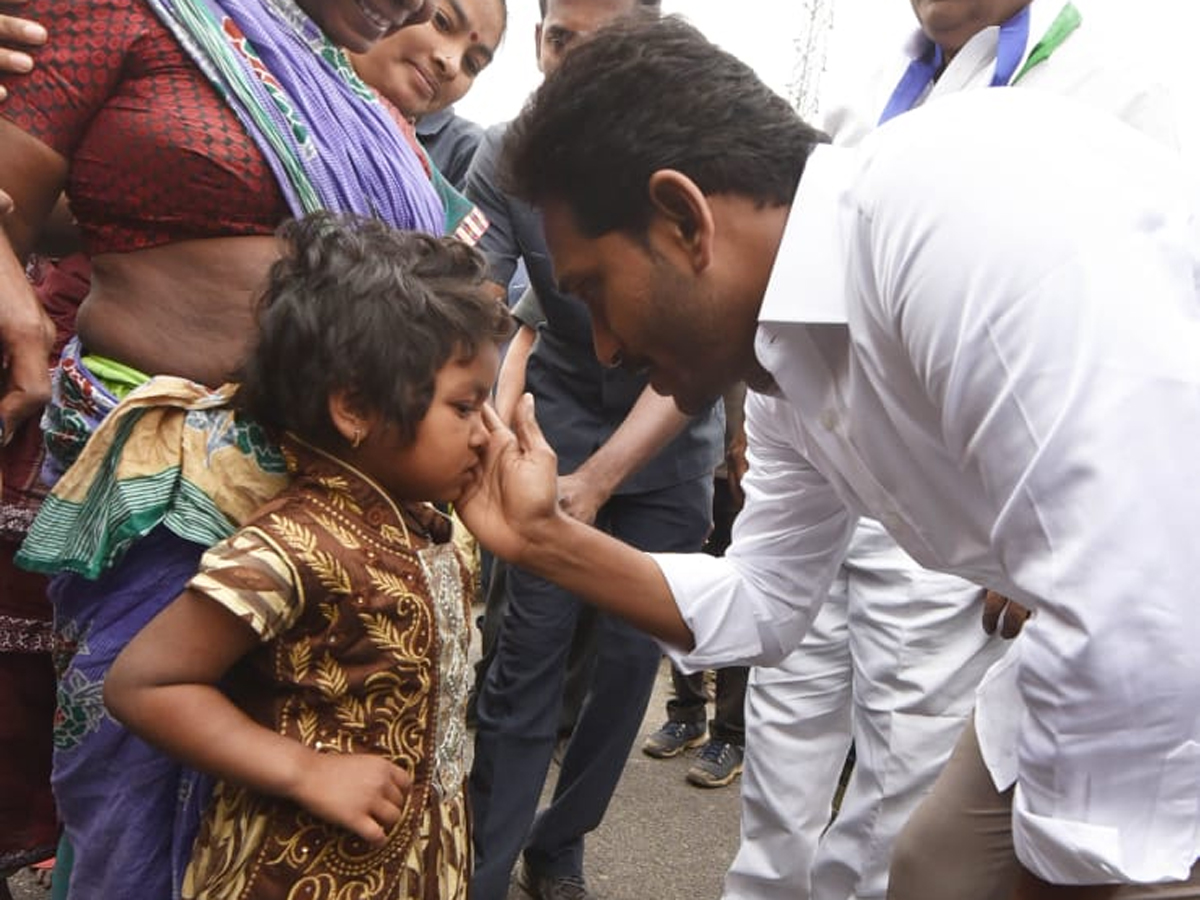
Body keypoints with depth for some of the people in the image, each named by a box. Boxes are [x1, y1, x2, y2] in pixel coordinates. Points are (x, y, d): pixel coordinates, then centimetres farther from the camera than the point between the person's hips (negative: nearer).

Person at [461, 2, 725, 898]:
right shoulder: (506, 157, -14)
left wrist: (597, 480, -32)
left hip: (670, 436, 0)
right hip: (561, 412, 0)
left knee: (632, 651, 4)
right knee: (531, 648, -4)